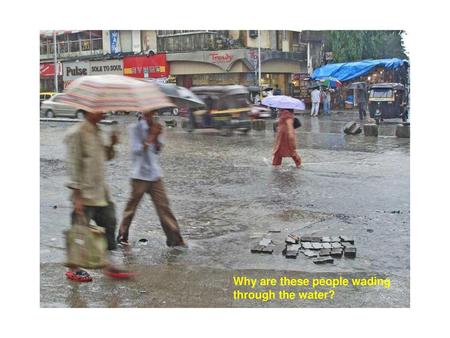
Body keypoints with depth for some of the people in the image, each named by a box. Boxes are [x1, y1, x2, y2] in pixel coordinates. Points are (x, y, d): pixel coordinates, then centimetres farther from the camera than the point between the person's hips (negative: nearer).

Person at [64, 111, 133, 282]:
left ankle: (108, 266, 21)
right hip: (85, 194, -8)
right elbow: (73, 166, -17)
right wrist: (77, 196, -19)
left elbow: (105, 157, 21)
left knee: (109, 224, 11)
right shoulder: (76, 133, -14)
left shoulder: (97, 131, 11)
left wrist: (112, 145, 0)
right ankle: (73, 269, 18)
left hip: (101, 192, 9)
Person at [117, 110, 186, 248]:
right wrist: (151, 136, -17)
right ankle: (122, 236, 22)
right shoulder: (135, 128, -6)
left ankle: (174, 239, 1)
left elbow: (158, 150, 6)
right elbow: (137, 150, -15)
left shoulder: (155, 128, 9)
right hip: (139, 175, -4)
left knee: (163, 205, 1)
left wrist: (156, 136, -10)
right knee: (132, 206, 6)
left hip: (155, 174, 4)